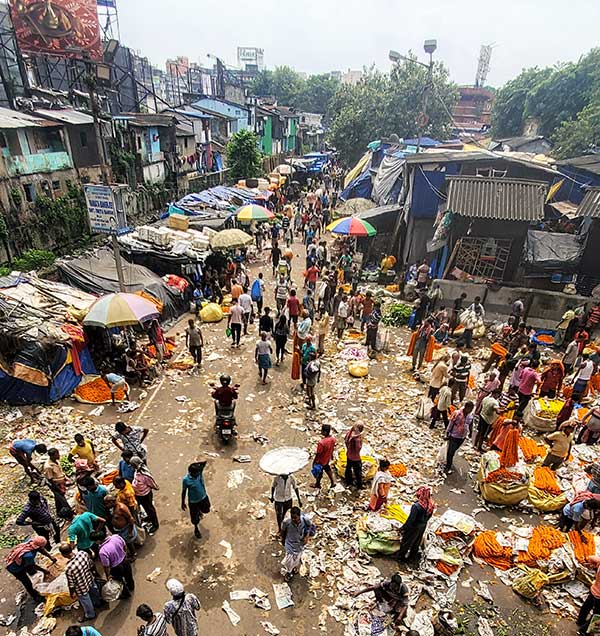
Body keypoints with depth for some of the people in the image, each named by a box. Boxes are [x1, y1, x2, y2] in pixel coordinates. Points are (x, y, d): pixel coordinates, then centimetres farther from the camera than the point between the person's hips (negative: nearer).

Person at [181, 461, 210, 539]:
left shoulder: (199, 472, -21)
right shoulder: (186, 480, -28)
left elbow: (204, 462, -32)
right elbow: (184, 491, -14)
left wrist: (196, 464, -42)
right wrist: (183, 503, -4)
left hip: (203, 497, 4)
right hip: (193, 501, -3)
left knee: (206, 510, 28)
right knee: (195, 517, 16)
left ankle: (199, 511, 62)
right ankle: (196, 528, 49)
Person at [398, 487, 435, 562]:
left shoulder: (416, 506, -38)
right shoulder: (431, 505, -18)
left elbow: (411, 519, -28)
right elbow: (429, 516, 0)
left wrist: (404, 527, -12)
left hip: (414, 527, -6)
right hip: (423, 526, 6)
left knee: (407, 541, 19)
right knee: (417, 542, 29)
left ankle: (402, 555, 39)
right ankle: (413, 556, 49)